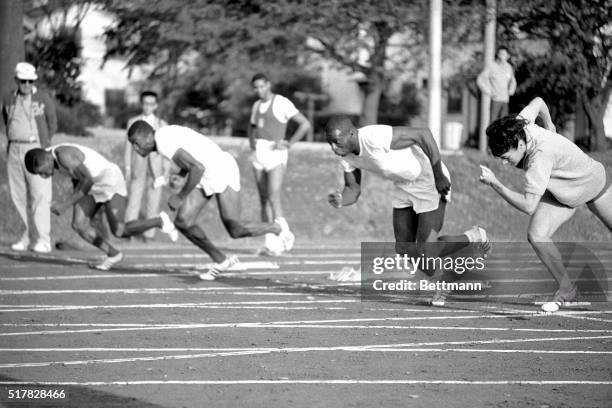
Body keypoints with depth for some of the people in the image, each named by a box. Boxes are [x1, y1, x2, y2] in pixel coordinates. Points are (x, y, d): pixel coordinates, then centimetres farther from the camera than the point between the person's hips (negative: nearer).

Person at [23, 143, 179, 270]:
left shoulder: (64, 155, -29)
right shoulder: (51, 156, 1)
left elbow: (88, 180, -31)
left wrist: (66, 204, -29)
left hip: (110, 179, -9)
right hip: (93, 185, 9)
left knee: (119, 232, -16)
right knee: (79, 225, -6)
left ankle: (160, 221, 5)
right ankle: (113, 254, 10)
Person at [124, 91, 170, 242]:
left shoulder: (162, 124, 8)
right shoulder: (133, 122, 6)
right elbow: (128, 146, 6)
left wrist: (166, 171, 1)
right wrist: (127, 168, 0)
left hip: (156, 168, 1)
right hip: (138, 167, -1)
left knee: (153, 202, 0)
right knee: (133, 200, -7)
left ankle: (149, 234, 4)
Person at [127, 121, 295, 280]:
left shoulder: (164, 144, -25)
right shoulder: (164, 135, 7)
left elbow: (198, 168, -32)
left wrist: (181, 196, -23)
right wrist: (180, 174, 14)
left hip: (222, 169, -10)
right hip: (205, 176, 10)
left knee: (236, 231, -10)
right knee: (183, 221, -5)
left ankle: (277, 228, 17)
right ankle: (221, 261, 8)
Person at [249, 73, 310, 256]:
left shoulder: (282, 103, -7)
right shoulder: (257, 106, 15)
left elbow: (305, 124, -9)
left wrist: (288, 144, -11)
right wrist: (252, 143, 14)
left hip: (275, 154, -7)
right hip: (259, 154, 7)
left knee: (273, 198, -18)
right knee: (264, 200, 4)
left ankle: (282, 238, -19)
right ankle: (270, 243, 5)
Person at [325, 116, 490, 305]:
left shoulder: (376, 138, -35)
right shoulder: (346, 155, -8)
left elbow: (423, 134, -31)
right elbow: (353, 190, -1)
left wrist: (439, 176, -26)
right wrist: (340, 201, -26)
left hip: (431, 182, -8)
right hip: (404, 186, 8)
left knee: (426, 252, -9)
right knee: (404, 248, 9)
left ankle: (473, 237, 15)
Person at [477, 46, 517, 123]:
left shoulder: (509, 67, 11)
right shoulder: (492, 67, -6)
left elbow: (513, 81, 30)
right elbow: (480, 80, -4)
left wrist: (511, 91, 15)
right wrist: (488, 92, -7)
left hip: (505, 100, 5)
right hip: (495, 99, -5)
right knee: (493, 120, -9)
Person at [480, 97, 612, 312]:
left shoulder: (541, 156, -45)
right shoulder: (518, 126, -24)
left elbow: (528, 206, -46)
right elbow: (537, 102, -2)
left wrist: (495, 184, -50)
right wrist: (548, 123, 17)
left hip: (594, 181, -6)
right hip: (561, 193, 6)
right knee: (536, 236, -14)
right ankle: (566, 288, 4)